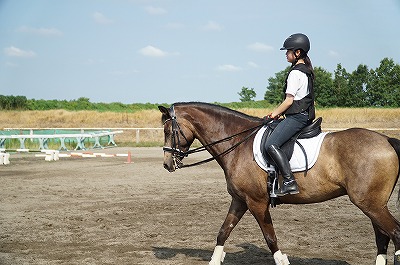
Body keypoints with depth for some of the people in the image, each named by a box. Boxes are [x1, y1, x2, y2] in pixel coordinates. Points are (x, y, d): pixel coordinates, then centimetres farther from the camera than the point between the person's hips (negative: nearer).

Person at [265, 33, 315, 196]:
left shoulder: (296, 72, -13)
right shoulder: (307, 70, 17)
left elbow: (289, 99, -16)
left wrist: (275, 113, -2)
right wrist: (280, 112, 20)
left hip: (297, 116, -11)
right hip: (306, 115, 11)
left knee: (271, 144, -21)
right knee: (273, 143, 22)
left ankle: (289, 182, -29)